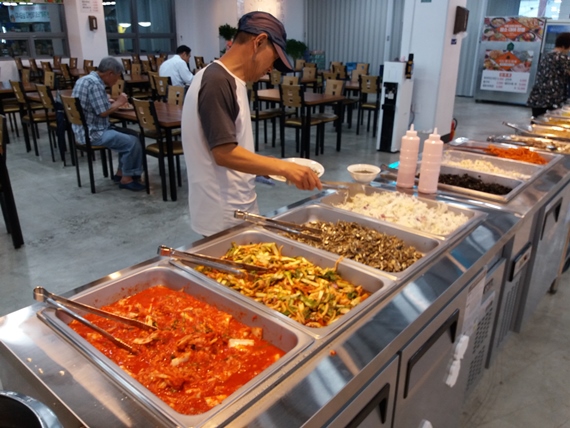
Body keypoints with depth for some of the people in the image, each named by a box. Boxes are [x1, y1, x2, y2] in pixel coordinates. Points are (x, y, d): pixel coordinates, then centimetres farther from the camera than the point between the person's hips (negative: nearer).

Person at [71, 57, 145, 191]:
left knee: (131, 135, 12)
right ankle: (126, 178, -3)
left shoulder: (86, 79, 13)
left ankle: (120, 172, 14)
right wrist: (118, 103, -6)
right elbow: (103, 112, -22)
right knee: (132, 142, -16)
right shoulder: (95, 83, -19)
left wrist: (112, 102, 8)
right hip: (92, 133, -11)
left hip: (86, 129, 11)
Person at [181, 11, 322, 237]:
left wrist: (276, 167, 12)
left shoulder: (228, 81, 12)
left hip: (234, 210, 9)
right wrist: (284, 167, -28)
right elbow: (225, 153, -24)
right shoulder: (218, 82, -18)